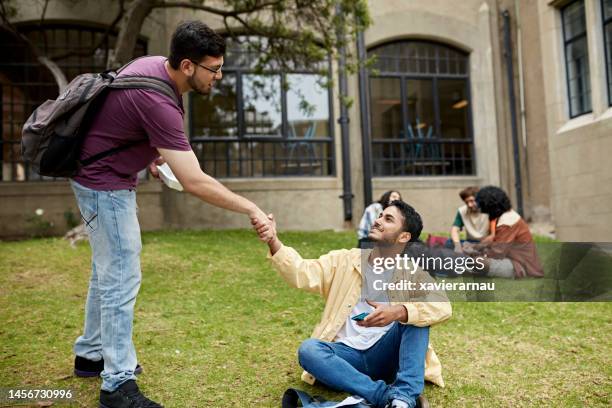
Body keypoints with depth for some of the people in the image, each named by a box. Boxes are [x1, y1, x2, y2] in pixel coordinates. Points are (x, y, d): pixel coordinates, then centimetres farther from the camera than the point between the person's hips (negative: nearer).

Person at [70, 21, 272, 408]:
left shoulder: (153, 64, -3)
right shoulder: (157, 101, -31)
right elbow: (194, 182, -33)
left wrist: (151, 153, 6)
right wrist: (251, 209, -27)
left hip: (108, 178, 10)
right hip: (106, 183, -10)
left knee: (108, 270, 19)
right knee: (122, 278, -6)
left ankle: (91, 354, 36)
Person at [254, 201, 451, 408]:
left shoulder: (413, 272, -1)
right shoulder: (345, 261, 4)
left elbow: (442, 307, -18)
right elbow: (303, 274, -10)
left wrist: (399, 312, -36)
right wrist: (274, 242, -26)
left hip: (386, 356, -1)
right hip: (347, 354, 1)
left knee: (415, 314, -22)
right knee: (308, 349, -28)